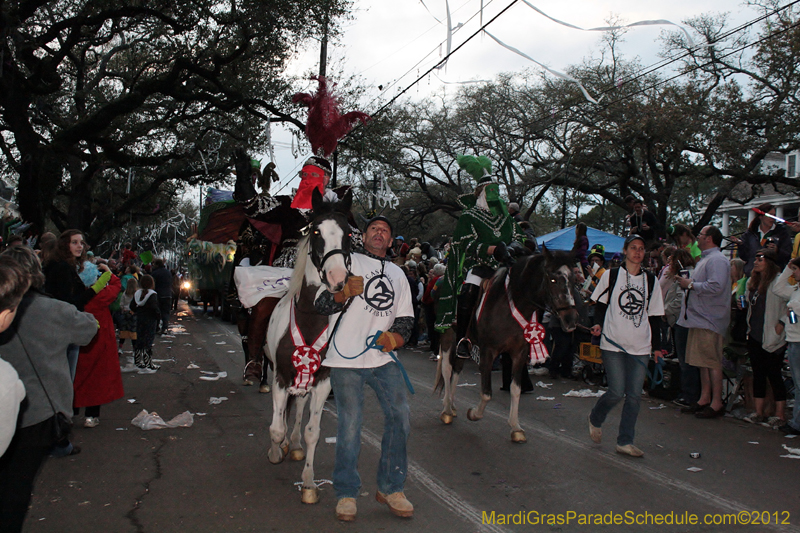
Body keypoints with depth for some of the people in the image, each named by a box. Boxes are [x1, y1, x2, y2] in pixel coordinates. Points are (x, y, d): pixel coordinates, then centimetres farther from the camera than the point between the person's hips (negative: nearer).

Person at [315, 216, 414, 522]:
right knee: (350, 425, -3)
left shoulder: (397, 273, 21)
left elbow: (406, 317, 20)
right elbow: (321, 304, -1)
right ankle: (346, 494, 14)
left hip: (384, 358, 4)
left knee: (399, 417, -2)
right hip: (346, 359, -4)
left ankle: (390, 488, 14)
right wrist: (345, 293, -22)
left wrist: (397, 336, -3)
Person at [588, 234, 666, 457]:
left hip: (640, 347, 3)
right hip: (613, 344, -3)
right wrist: (598, 324, -10)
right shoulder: (611, 275, 2)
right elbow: (600, 304, 8)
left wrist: (656, 346, 10)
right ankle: (595, 418, 23)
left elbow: (654, 315, 13)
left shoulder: (650, 280, 10)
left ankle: (625, 441, 12)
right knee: (617, 392, -7)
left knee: (634, 395, 1)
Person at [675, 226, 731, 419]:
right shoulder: (705, 259, 21)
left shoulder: (717, 260, -13)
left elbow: (716, 286, -26)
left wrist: (691, 285, -15)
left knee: (712, 362, -6)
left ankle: (717, 403, 0)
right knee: (703, 361, 12)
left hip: (710, 321, -10)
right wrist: (688, 283, 10)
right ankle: (704, 399, 19)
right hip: (699, 318, 10)